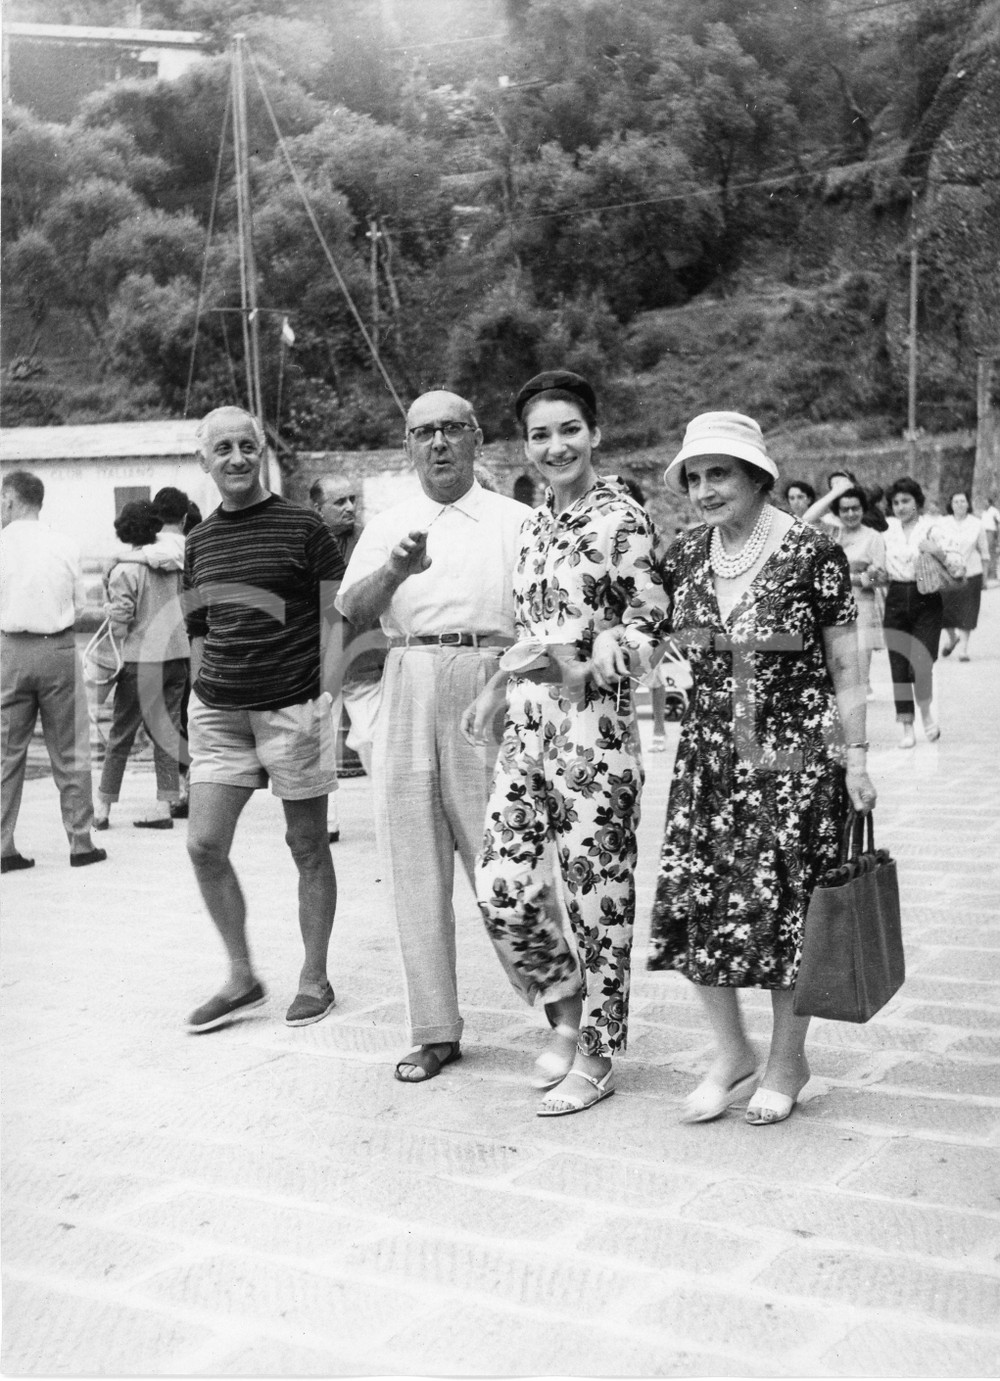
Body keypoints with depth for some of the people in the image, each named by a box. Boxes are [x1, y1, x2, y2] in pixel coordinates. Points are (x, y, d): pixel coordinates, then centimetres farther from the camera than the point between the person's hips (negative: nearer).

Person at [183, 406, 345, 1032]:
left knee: (308, 847, 5)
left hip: (294, 707, -4)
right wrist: (200, 697, 14)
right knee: (205, 845, -1)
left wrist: (329, 698, -10)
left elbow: (336, 620, -3)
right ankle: (242, 978, 15)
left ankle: (316, 979, 19)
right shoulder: (200, 541, 11)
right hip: (218, 710, 5)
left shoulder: (304, 527, -3)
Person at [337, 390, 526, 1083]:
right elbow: (352, 610, 3)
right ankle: (436, 1030, 14)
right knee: (416, 869, 5)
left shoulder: (516, 520, 9)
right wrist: (395, 568, -17)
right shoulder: (388, 526, 16)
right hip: (406, 694, 3)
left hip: (488, 690, -3)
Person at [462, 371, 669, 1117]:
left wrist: (579, 669, -24)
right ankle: (566, 1014, 26)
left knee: (598, 892, 2)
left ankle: (596, 1059, 18)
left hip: (595, 728, -7)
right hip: (527, 728, 7)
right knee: (502, 885, 2)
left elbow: (650, 621, -12)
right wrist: (495, 692, 17)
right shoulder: (535, 524, 15)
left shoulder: (623, 518, -7)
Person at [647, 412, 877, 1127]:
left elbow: (846, 668, -5)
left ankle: (787, 1061, 23)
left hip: (796, 756, -4)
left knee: (786, 906, 2)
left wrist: (856, 759, -7)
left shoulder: (814, 554, -9)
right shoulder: (683, 558, 4)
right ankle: (733, 1055, 19)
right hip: (709, 754, 4)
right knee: (694, 902, 0)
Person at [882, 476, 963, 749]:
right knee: (898, 668, 1)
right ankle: (907, 728, 11)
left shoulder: (931, 528, -1)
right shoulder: (887, 530, 8)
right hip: (896, 601, 3)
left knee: (921, 664, -12)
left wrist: (938, 551, -23)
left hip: (926, 602, -3)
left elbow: (957, 567, -7)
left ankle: (927, 714, 15)